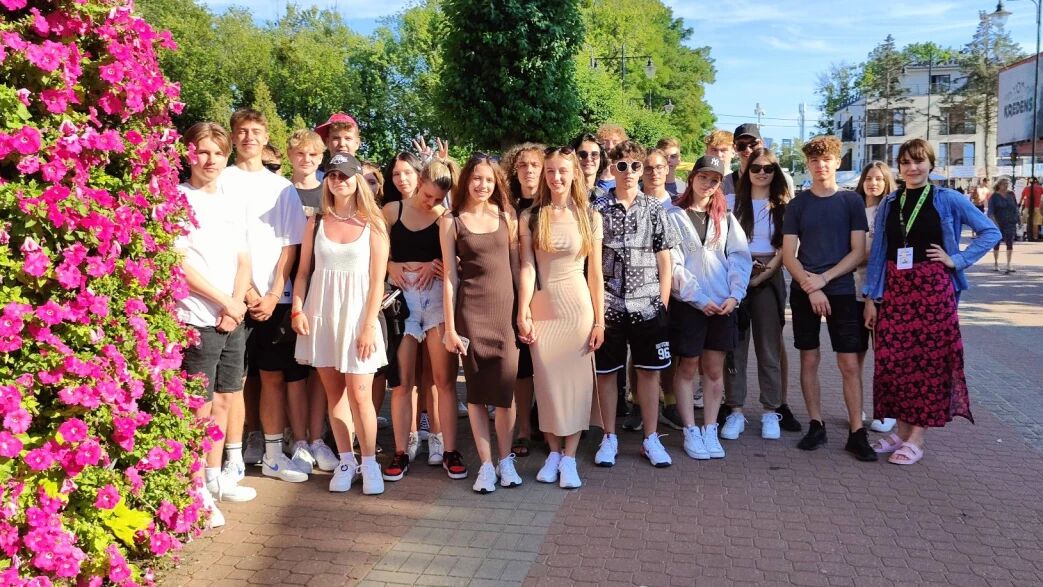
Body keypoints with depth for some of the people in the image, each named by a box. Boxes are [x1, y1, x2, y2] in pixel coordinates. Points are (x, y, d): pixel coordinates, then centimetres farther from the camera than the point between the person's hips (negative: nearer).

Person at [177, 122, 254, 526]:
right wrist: (226, 302, -10)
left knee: (224, 399, 13)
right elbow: (179, 264, -12)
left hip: (233, 320, 7)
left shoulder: (232, 204, 14)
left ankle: (215, 478, 27)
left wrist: (236, 305, -3)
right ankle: (198, 492, 7)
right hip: (197, 320, -6)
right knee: (200, 406, -3)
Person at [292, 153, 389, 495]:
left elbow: (377, 281, -3)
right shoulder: (316, 222, 7)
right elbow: (303, 271, 9)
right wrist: (297, 310, -4)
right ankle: (345, 461, 17)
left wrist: (369, 325, -9)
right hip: (321, 313, 3)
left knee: (360, 394, -5)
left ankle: (370, 463, 9)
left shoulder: (373, 224, 0)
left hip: (357, 313, -3)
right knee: (334, 392, 7)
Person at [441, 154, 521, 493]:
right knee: (477, 389, 4)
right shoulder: (452, 221, 2)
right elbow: (450, 276, 0)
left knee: (505, 389, 0)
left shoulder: (506, 216, 8)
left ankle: (505, 460, 17)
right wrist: (449, 326, -4)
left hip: (505, 308, 1)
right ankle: (486, 465, 13)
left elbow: (515, 265, 10)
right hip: (471, 310, -1)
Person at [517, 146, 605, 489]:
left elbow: (595, 273, 3)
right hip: (542, 307, 0)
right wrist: (522, 312, -12)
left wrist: (599, 320, 0)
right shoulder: (530, 217, 2)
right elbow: (527, 267, -3)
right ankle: (553, 452, 20)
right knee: (547, 382, 4)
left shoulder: (589, 217, 3)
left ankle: (569, 458, 12)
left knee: (576, 381, 2)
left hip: (579, 307, 0)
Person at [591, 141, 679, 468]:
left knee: (649, 371, 7)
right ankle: (609, 438, 20)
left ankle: (651, 438, 19)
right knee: (606, 372, 6)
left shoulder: (654, 210, 5)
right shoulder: (597, 210, 2)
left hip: (648, 306, 1)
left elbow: (665, 262, 6)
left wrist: (663, 303, 0)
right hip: (607, 305, -1)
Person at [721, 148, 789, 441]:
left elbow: (784, 247, 4)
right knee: (735, 344, -1)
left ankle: (770, 411, 9)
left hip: (769, 279, 0)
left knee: (769, 346, 3)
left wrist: (764, 273, -9)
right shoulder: (733, 202, 10)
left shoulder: (782, 206, 10)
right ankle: (735, 410, 3)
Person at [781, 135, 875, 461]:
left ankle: (856, 432, 4)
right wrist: (810, 287, -13)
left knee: (850, 364, -2)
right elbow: (788, 254, 1)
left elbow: (858, 252, -1)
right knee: (809, 360, 5)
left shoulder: (851, 202, 4)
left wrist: (824, 278, -12)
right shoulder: (797, 204, 5)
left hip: (842, 291, -1)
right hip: (804, 292, 1)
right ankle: (816, 426, 15)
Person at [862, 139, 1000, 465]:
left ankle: (916, 439, 9)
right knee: (893, 359, 4)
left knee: (929, 360, 1)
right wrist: (871, 297, 4)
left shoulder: (948, 200, 0)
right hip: (894, 290, 3)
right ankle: (901, 430, 18)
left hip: (933, 290, -3)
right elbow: (877, 252, 8)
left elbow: (991, 232, 4)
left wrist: (958, 260, -5)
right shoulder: (888, 204, 9)